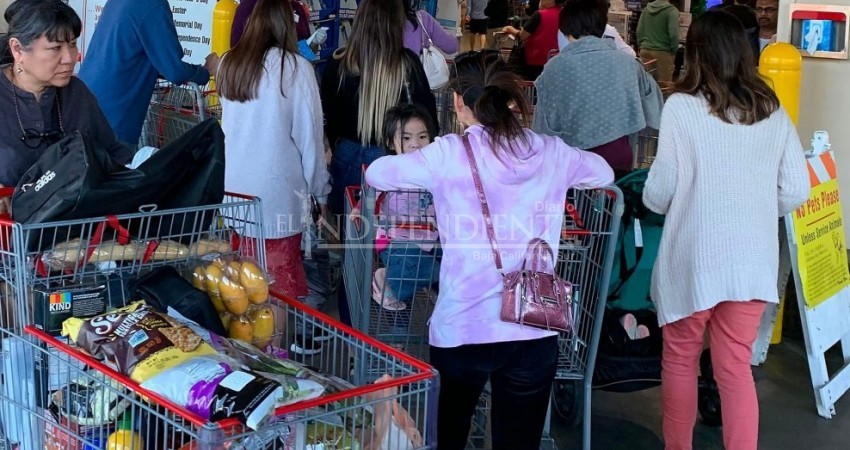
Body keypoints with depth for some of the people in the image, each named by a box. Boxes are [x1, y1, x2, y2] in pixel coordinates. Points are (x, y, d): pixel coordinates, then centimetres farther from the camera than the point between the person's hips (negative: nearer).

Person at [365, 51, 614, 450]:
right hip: (534, 331, 2)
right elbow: (604, 172, 23)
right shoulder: (550, 153, 3)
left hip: (462, 330, -2)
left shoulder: (448, 155, -6)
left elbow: (375, 173, 8)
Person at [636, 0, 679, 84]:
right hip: (663, 52, -5)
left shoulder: (646, 9, 8)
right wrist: (674, 50, -1)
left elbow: (639, 31, 12)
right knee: (664, 85, -3)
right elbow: (673, 34, -13)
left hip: (646, 51, 5)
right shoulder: (672, 10, -9)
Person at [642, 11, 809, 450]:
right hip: (753, 257, 3)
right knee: (736, 367, 10)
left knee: (680, 359, 16)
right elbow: (796, 190, 4)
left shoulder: (682, 106, -11)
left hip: (694, 256, -3)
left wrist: (653, 201, 16)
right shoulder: (773, 111, 2)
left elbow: (659, 191, -7)